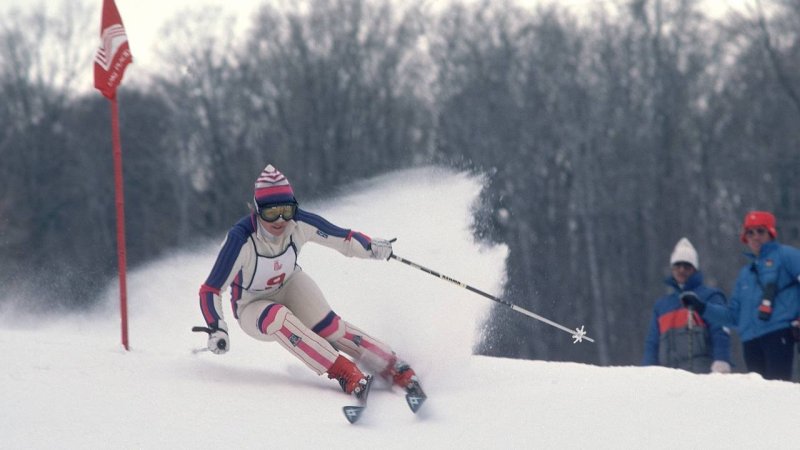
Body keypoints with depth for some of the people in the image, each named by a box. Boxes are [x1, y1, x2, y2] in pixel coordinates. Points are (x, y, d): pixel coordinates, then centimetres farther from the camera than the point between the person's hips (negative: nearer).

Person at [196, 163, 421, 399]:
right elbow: (210, 290, -30)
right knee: (278, 317, -35)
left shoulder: (299, 224, -24)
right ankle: (343, 371, -36)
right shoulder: (241, 239, -34)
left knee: (327, 326, -22)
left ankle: (394, 368, -22)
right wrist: (216, 330, -40)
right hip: (253, 307, -3)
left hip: (290, 286, 3)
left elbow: (342, 238, -7)